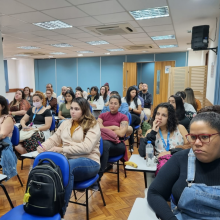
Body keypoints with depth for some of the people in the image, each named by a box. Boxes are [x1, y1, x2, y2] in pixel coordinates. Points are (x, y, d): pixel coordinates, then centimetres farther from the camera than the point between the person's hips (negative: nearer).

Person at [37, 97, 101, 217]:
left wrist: (62, 149, -22)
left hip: (89, 162, -5)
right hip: (67, 159, 5)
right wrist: (43, 146, -9)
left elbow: (86, 147, -17)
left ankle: (60, 210, -23)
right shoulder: (65, 123, 16)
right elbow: (54, 139, 14)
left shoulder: (93, 125, -5)